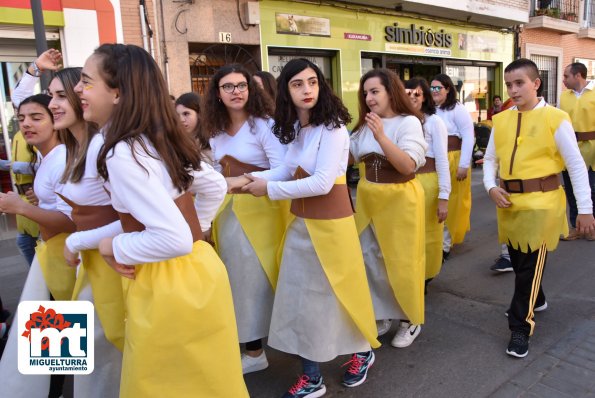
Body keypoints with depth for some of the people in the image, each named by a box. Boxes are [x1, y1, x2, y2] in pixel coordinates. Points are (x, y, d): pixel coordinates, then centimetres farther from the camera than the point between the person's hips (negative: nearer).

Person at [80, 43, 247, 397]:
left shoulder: (121, 154, -22)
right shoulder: (161, 139, 5)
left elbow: (174, 239, -28)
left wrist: (114, 247, -13)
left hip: (167, 287, -8)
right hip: (199, 268, 8)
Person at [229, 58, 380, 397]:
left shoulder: (332, 128, -16)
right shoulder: (296, 127, 6)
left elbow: (322, 183, -23)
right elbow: (289, 170, 6)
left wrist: (269, 189, -17)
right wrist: (250, 179, -7)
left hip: (330, 221, -7)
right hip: (301, 222, 7)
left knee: (337, 291, 9)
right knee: (300, 296, 10)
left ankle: (362, 352, 38)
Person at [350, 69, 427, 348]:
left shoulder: (409, 122, -11)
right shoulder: (365, 125, 8)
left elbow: (408, 165, -21)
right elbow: (351, 156, 10)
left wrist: (381, 137, -30)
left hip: (399, 199, -6)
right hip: (367, 198, 6)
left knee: (400, 261, 6)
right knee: (369, 260, 12)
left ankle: (410, 321, 26)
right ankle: (379, 316, 31)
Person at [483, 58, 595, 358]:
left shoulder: (555, 118, -9)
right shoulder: (501, 120, 5)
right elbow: (490, 159, 12)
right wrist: (491, 187, -7)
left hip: (541, 202, -5)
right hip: (509, 201, 5)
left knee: (531, 264, -2)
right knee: (518, 260, 19)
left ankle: (520, 327, 11)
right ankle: (534, 299, 45)